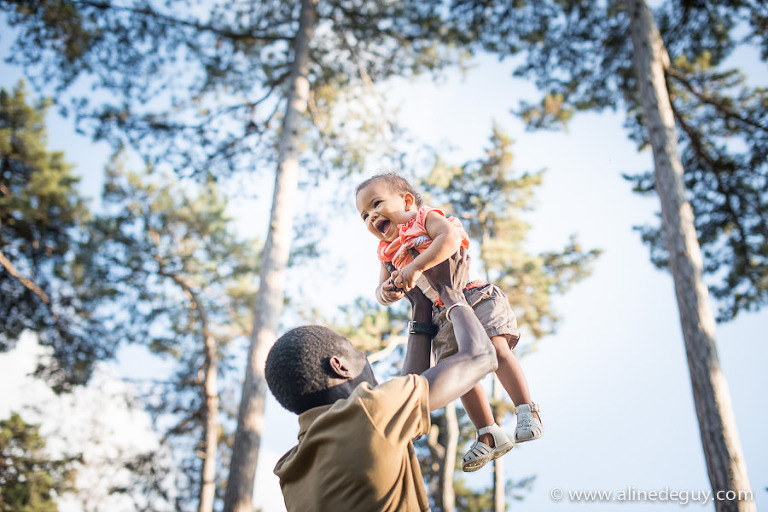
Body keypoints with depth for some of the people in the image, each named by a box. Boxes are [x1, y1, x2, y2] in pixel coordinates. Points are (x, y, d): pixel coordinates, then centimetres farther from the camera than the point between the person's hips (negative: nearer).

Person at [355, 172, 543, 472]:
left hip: (475, 295, -6)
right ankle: (489, 436, 7)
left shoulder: (426, 217, 0)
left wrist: (415, 267, -26)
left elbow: (450, 237, -20)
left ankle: (527, 411, -17)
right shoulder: (388, 253, 17)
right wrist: (386, 292, -10)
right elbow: (382, 290, 16)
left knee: (496, 350, -23)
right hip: (444, 316, 6)